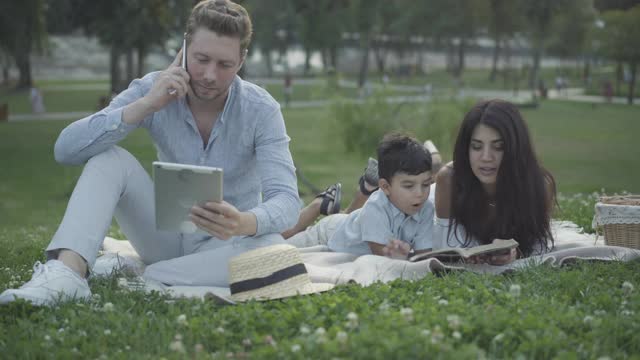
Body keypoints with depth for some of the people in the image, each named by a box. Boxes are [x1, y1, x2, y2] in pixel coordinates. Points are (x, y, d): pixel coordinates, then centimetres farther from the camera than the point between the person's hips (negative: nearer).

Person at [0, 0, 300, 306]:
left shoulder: (261, 110, -17)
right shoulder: (153, 90, -13)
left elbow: (286, 201, -27)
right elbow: (66, 149, -22)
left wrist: (244, 223, -50)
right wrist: (146, 105, -31)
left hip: (225, 244, -1)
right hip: (165, 234, 1)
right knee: (110, 159, -21)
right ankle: (66, 272, -40)